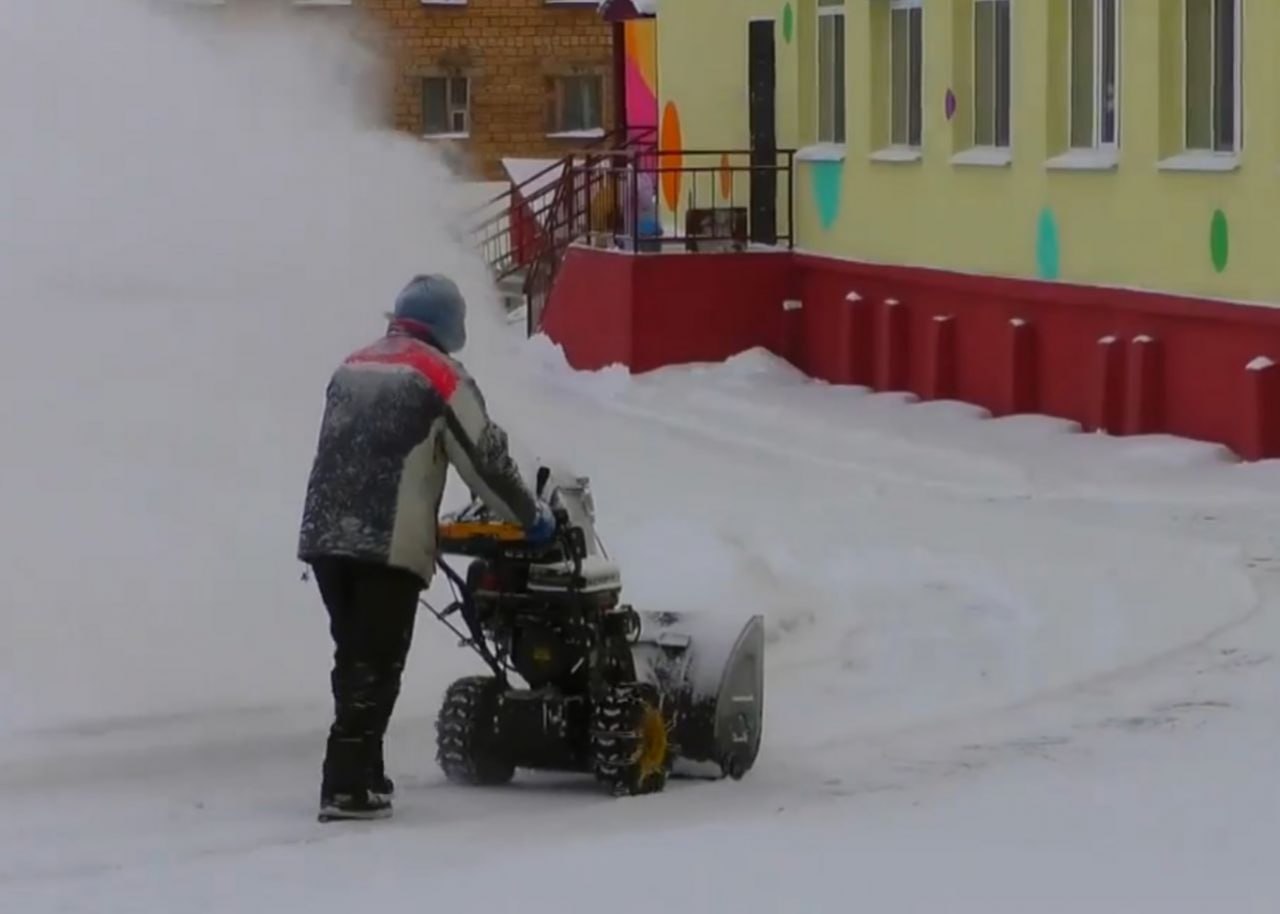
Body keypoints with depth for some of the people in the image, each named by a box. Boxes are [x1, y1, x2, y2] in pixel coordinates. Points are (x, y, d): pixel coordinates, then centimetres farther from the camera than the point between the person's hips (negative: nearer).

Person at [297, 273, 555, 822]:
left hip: (325, 536, 6)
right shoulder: (439, 376, -1)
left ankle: (361, 772, 22)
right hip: (390, 544, -6)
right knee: (376, 665, -4)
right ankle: (348, 786, -8)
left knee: (354, 658, 17)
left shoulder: (350, 369, 19)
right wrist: (531, 516, 16)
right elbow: (485, 458, 1)